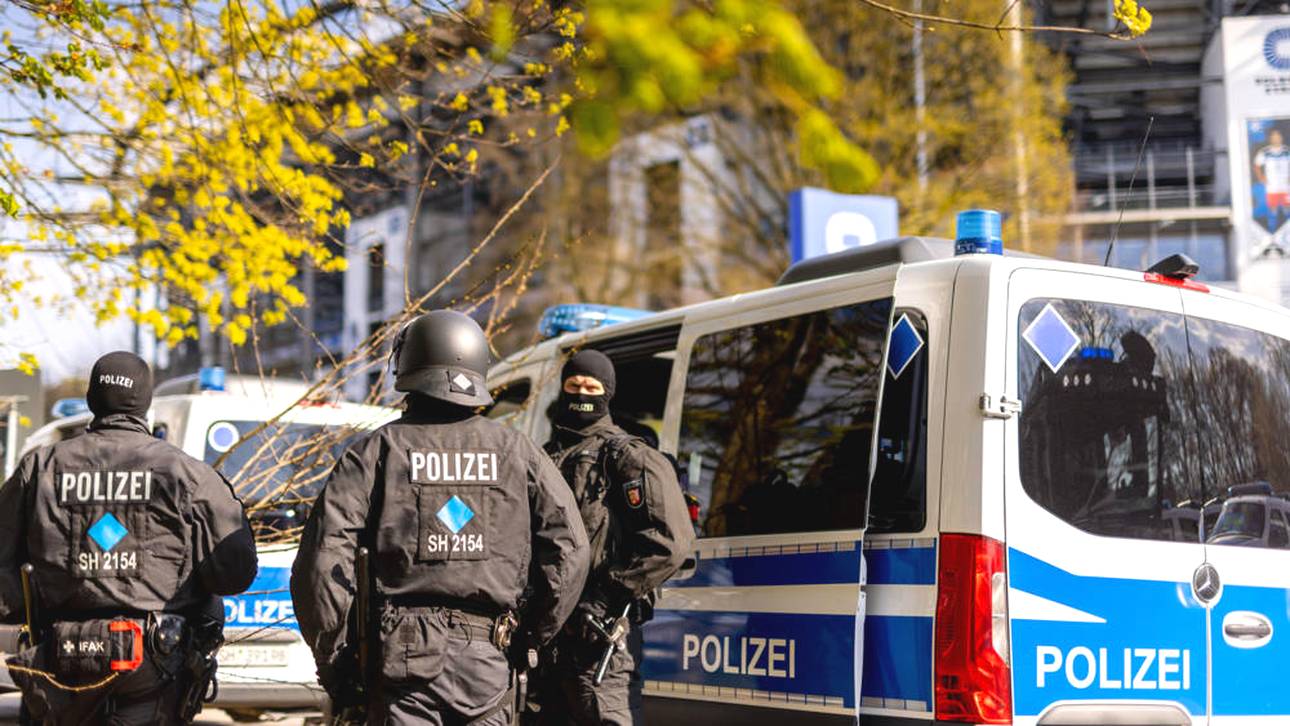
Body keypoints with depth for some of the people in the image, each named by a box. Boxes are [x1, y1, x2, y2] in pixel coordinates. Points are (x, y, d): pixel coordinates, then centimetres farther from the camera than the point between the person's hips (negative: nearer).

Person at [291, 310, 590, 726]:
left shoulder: (378, 451, 0)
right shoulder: (515, 451, 6)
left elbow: (323, 557, -8)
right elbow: (569, 547, 2)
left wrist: (333, 660, 2)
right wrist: (529, 638, 11)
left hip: (401, 656, -2)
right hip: (488, 662, 2)